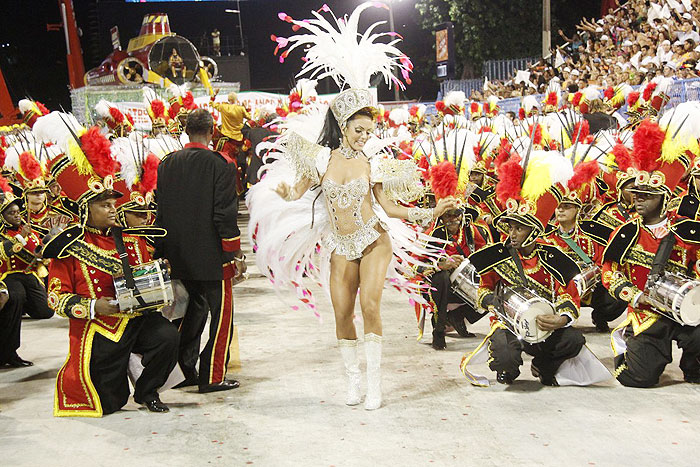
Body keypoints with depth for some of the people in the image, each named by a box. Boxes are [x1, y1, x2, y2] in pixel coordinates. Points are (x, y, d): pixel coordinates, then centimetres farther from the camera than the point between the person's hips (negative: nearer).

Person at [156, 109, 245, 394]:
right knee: (221, 313, 5)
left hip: (178, 257, 6)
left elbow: (159, 210, 10)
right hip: (211, 256, -6)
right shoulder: (217, 165, -11)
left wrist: (162, 252, 17)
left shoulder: (167, 164, 6)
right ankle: (213, 377, 7)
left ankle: (183, 371, 22)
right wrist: (236, 254, -7)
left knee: (191, 310, 18)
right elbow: (225, 213, -14)